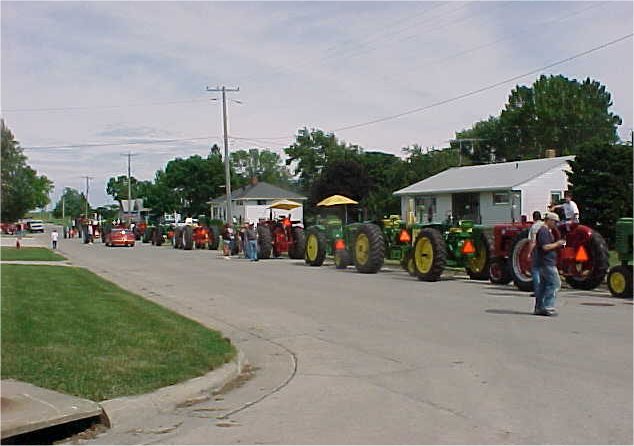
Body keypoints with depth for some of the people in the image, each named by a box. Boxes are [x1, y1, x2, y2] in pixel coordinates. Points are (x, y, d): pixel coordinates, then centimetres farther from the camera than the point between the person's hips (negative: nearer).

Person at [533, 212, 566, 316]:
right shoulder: (544, 231, -14)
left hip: (545, 263, 11)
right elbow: (545, 247, -22)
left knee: (544, 285, 11)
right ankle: (548, 307, -10)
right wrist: (557, 244, -11)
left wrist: (557, 244, 15)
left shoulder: (547, 231, 20)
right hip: (547, 263, -11)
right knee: (554, 283, -9)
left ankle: (540, 308, 13)